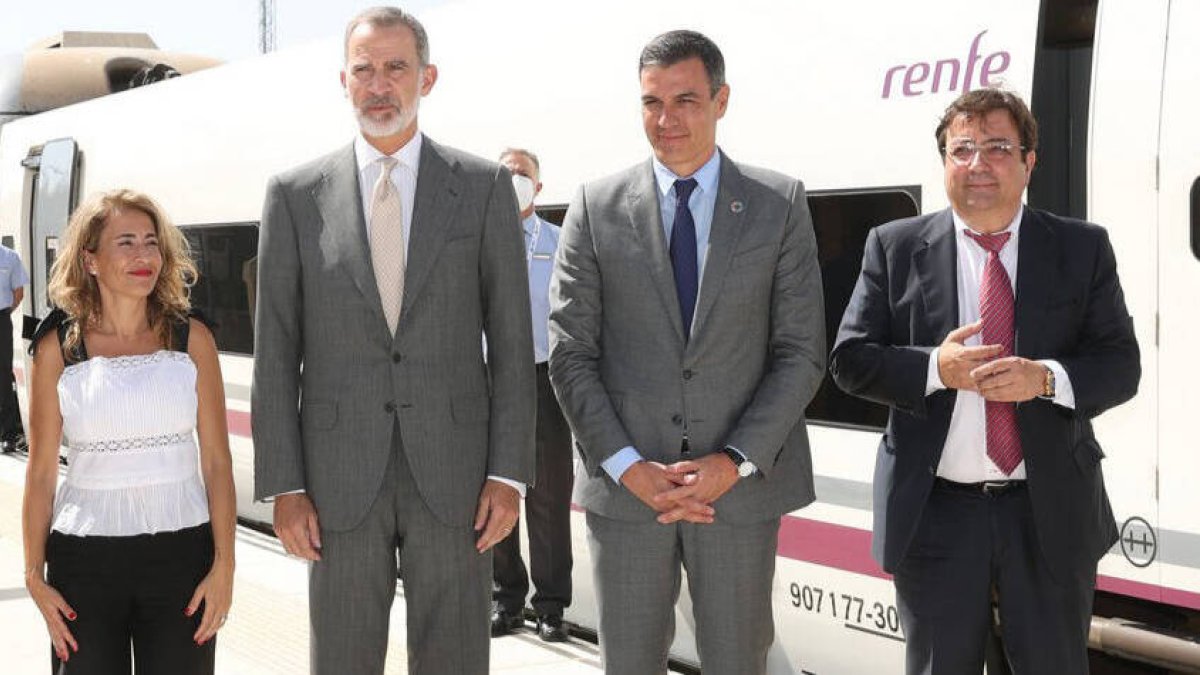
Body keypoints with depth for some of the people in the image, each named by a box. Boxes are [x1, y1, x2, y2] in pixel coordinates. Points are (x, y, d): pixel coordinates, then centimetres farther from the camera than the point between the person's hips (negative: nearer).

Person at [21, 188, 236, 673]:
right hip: (85, 558, 0)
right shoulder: (58, 348, 0)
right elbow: (40, 471, 2)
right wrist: (35, 575, 0)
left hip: (181, 550, 1)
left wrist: (223, 565, -4)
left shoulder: (192, 339, 1)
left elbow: (217, 461, 1)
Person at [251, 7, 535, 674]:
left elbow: (511, 341, 1)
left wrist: (509, 473, -5)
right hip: (340, 478, 1)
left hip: (454, 471, 0)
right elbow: (276, 352, 3)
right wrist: (283, 485, -3)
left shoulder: (485, 186, 2)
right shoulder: (296, 194, 3)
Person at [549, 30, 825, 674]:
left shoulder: (780, 204, 3)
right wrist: (627, 467, -9)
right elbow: (570, 355, 1)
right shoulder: (596, 207, 3)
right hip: (623, 487, 1)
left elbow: (801, 352, 0)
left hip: (741, 485, 0)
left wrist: (735, 462, -11)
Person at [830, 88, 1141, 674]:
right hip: (936, 514, 0)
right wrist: (935, 368, -17)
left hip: (1051, 515, 1)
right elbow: (850, 361, -1)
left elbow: (1120, 365, 0)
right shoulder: (895, 247, 2)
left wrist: (1046, 379, -20)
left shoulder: (1083, 249, 3)